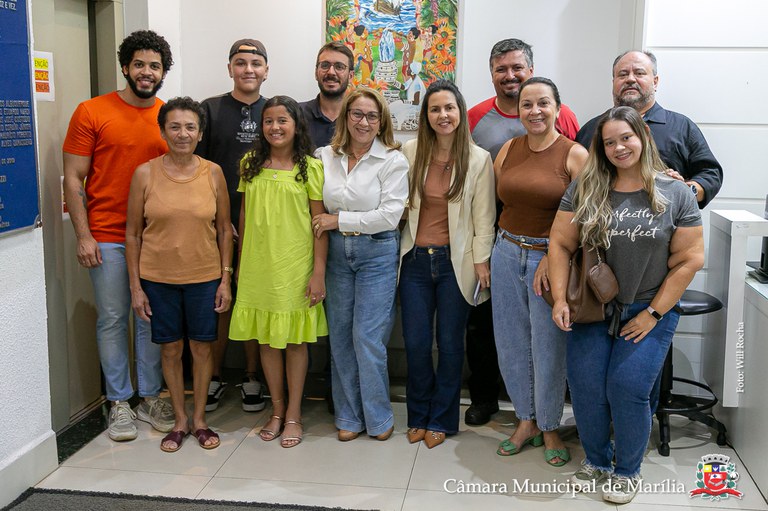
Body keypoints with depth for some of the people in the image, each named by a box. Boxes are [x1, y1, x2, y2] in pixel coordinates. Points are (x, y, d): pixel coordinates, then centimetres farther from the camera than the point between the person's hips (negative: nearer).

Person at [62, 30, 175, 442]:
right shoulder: (91, 112, -3)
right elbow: (73, 179, -3)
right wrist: (83, 236, -10)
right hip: (107, 239, -2)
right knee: (112, 320, 5)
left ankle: (150, 397, 23)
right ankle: (119, 402, 18)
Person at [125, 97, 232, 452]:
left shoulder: (213, 173, -2)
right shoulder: (145, 174, -5)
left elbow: (224, 229, 3)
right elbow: (133, 233, -1)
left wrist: (226, 278, -1)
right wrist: (135, 286, -4)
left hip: (204, 276, 1)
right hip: (158, 277, 0)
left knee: (202, 347, 9)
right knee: (171, 349, 10)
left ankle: (199, 419, 26)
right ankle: (180, 420, 27)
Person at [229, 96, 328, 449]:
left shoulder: (310, 167, -4)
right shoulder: (250, 163, 6)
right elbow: (245, 213, 12)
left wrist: (319, 271, -10)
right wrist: (240, 261, 11)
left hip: (296, 267, -3)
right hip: (258, 266, 3)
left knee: (295, 340, 6)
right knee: (266, 339, 10)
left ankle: (294, 414, 19)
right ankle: (277, 409, 26)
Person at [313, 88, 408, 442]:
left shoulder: (392, 161, -7)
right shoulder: (326, 157, 5)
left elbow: (389, 214, -14)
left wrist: (339, 220, -12)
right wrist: (323, 226, -1)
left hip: (377, 253, -4)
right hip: (337, 252, 4)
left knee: (368, 338, -4)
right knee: (340, 336, 8)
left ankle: (378, 417, 15)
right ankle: (348, 416, 22)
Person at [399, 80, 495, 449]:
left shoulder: (478, 159, -2)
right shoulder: (411, 151, 3)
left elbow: (483, 215, -2)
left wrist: (481, 260, -6)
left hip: (455, 261, -2)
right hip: (416, 257, 2)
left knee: (450, 342, 7)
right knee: (415, 342, 5)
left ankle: (440, 419, 24)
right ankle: (418, 416, 25)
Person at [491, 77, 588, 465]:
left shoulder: (574, 155, -7)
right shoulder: (508, 150, 7)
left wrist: (553, 258, -16)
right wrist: (489, 254, 3)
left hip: (551, 258, -4)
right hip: (507, 254, 5)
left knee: (548, 346, 3)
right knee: (511, 343, 11)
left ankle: (549, 428, 23)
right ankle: (526, 420, 29)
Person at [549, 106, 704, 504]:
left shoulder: (675, 194, -4)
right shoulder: (585, 189, 0)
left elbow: (689, 260, -4)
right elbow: (560, 244, 0)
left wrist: (653, 313, -7)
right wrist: (560, 299, -11)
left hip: (649, 312, -2)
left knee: (628, 388, -10)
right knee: (585, 388, -4)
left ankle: (627, 471, 16)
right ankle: (596, 460, 23)